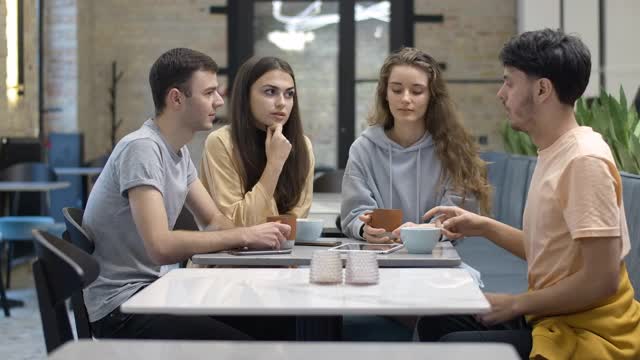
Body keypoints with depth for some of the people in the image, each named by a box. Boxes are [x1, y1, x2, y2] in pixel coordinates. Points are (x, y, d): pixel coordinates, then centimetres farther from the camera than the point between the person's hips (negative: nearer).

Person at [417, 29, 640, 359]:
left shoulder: (584, 160, -21)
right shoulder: (556, 153, 9)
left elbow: (601, 280, -24)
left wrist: (515, 304, -14)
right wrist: (484, 227, 8)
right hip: (553, 318, 10)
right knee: (435, 323, 12)